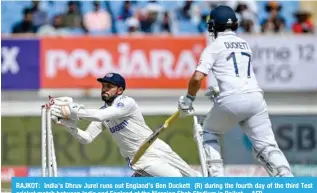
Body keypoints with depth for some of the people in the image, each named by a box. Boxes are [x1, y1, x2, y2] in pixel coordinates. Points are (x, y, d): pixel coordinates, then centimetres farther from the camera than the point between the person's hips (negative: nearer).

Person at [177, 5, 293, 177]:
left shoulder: (214, 47, 7)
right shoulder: (245, 45, 23)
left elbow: (197, 78, -4)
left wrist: (189, 98, 12)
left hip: (230, 100, -4)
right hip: (255, 97, 4)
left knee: (208, 133, 22)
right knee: (266, 145, 0)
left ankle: (215, 175, 8)